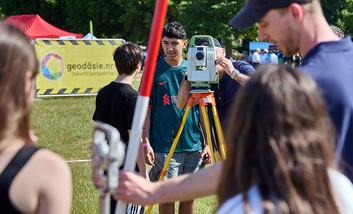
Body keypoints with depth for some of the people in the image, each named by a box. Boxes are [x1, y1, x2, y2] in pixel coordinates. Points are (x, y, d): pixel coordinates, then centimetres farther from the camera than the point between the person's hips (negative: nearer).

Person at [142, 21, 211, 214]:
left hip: (193, 145, 3)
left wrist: (207, 143, 4)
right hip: (164, 147, -3)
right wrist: (146, 142, -9)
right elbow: (146, 109, -1)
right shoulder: (154, 71, -1)